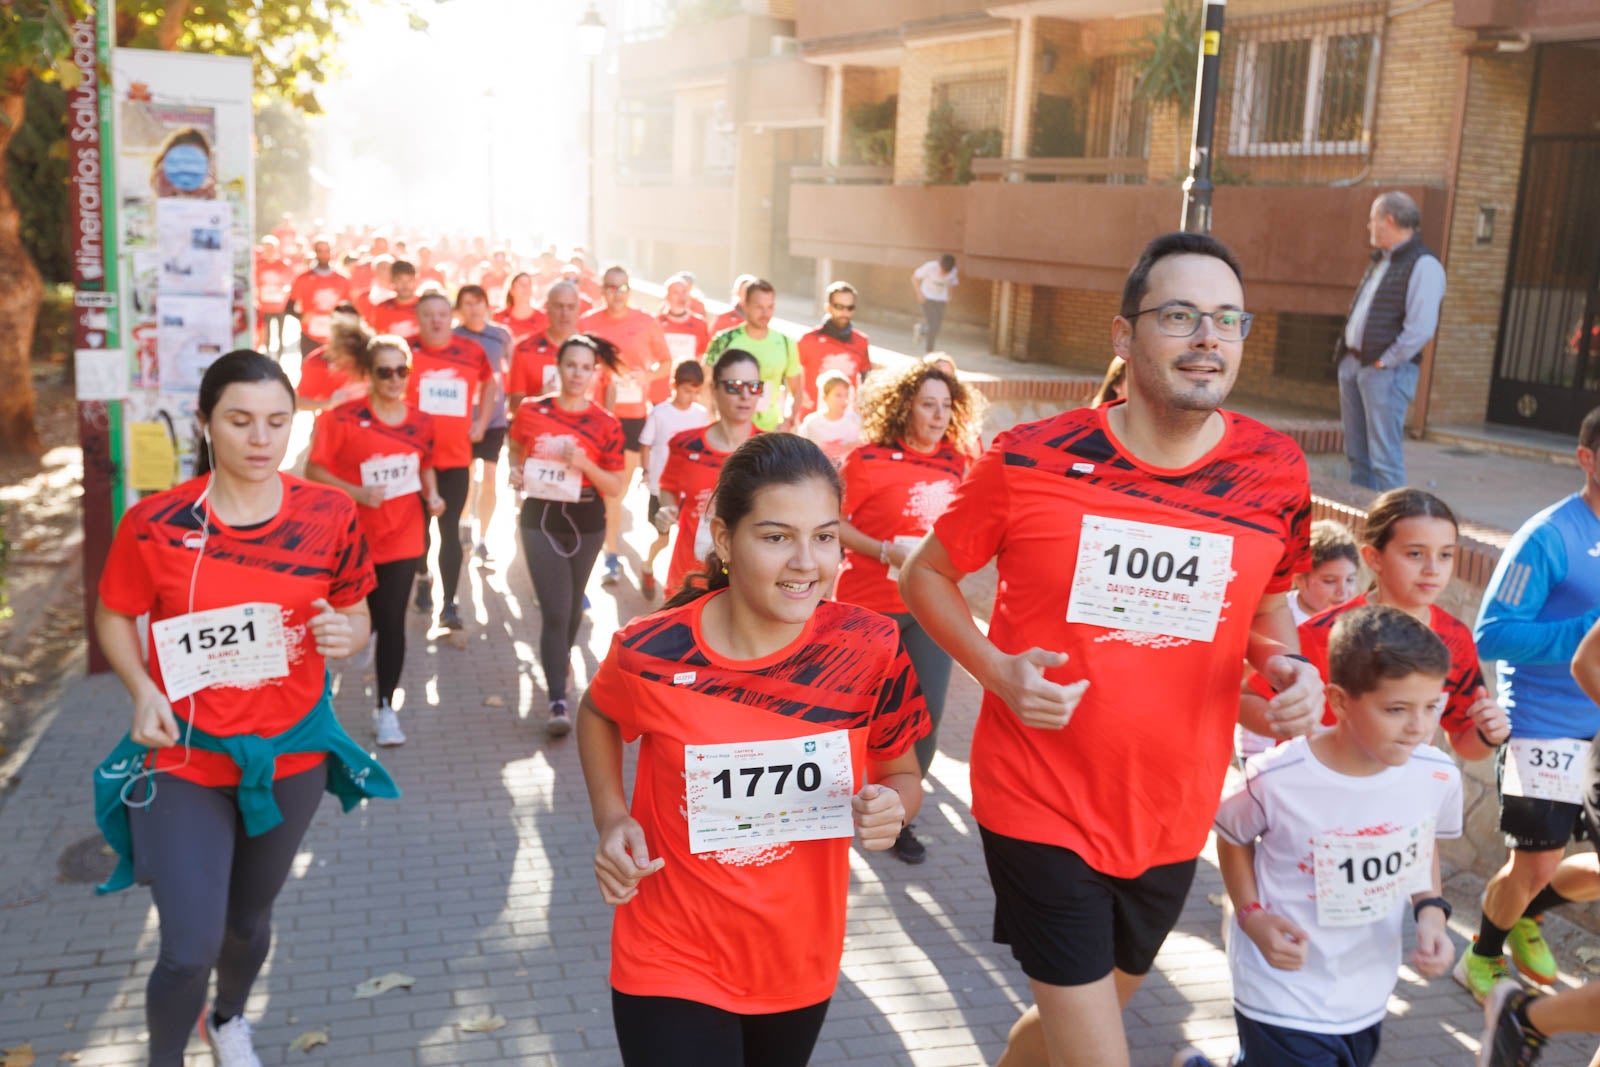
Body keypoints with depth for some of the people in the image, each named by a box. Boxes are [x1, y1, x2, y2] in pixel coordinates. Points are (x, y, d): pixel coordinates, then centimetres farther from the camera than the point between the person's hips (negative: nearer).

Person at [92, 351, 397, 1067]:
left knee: (250, 916, 23)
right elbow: (114, 617, 1)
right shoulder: (155, 523, -14)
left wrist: (346, 637, -21)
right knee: (189, 950, -8)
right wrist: (142, 690, -16)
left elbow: (356, 613, 2)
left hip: (292, 753, 3)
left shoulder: (329, 516, -9)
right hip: (184, 757, -2)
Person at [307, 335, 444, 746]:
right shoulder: (343, 418, -12)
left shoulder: (421, 422, 1)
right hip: (356, 539, -2)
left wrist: (432, 496, -2)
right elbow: (314, 471, -10)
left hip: (403, 539, 3)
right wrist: (357, 493, -21)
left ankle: (385, 706, 17)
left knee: (392, 622, 3)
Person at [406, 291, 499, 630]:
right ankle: (422, 577, 41)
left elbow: (489, 383, 19)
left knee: (450, 530, -2)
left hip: (456, 456, 0)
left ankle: (449, 605, 1)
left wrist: (481, 422, 11)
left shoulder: (471, 350, 0)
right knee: (418, 525, 14)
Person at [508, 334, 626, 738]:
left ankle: (563, 654, 50)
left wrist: (585, 464, -21)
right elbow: (516, 453, 15)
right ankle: (558, 702, -9)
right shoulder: (531, 411, -4)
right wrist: (516, 474, -7)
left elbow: (615, 488, -5)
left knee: (572, 603, 19)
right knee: (554, 610, -9)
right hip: (540, 519, -1)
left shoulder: (606, 424, -6)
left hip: (585, 522, 1)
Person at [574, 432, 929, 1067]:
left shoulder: (873, 651, -16)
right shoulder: (651, 653, -18)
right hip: (672, 964, -2)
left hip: (801, 964, 3)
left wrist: (891, 807, -22)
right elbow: (598, 716, 5)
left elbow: (902, 775, 0)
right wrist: (612, 818, -9)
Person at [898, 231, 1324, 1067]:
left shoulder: (1275, 473, -4)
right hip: (1041, 806, -4)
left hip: (1171, 821, 4)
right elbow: (926, 574, 0)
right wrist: (997, 670, -17)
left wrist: (1290, 669, -10)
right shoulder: (1032, 460, -13)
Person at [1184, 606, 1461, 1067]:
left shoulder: (1439, 776, -13)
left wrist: (1431, 911, -6)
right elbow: (1233, 840, -2)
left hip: (1368, 1000, 5)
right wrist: (1252, 915, -14)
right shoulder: (1276, 780, -23)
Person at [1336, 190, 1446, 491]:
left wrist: (1385, 362, -16)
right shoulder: (1380, 261, 18)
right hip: (1352, 364, 9)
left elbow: (1421, 328, -20)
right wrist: (1346, 352, 13)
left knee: (1384, 457, -8)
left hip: (1386, 372, -9)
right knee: (1356, 452, 14)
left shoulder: (1423, 266, -11)